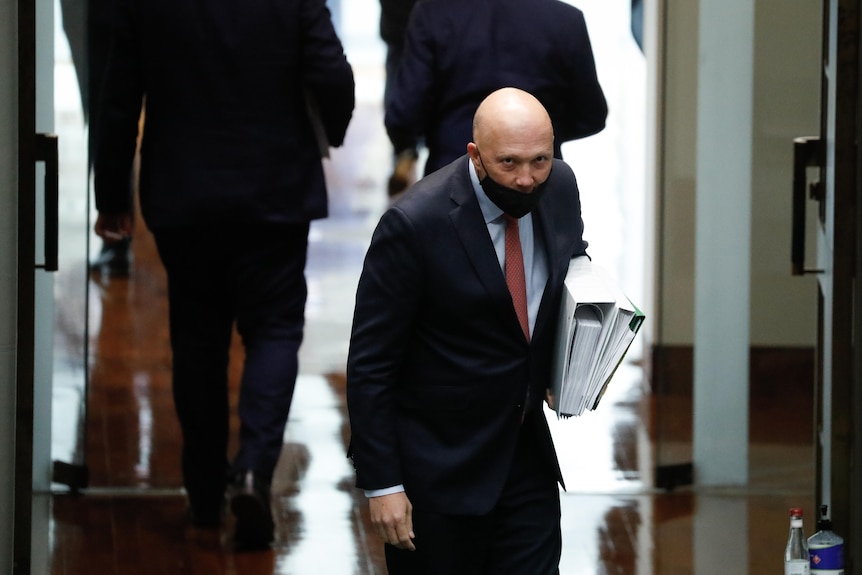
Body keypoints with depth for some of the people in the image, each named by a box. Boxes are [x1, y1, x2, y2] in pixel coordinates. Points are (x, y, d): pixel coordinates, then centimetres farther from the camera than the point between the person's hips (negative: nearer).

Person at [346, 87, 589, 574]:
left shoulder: (560, 188, -4)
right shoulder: (415, 223, -21)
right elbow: (370, 365, -15)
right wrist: (381, 483, -15)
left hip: (527, 456, 5)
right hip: (438, 470, -5)